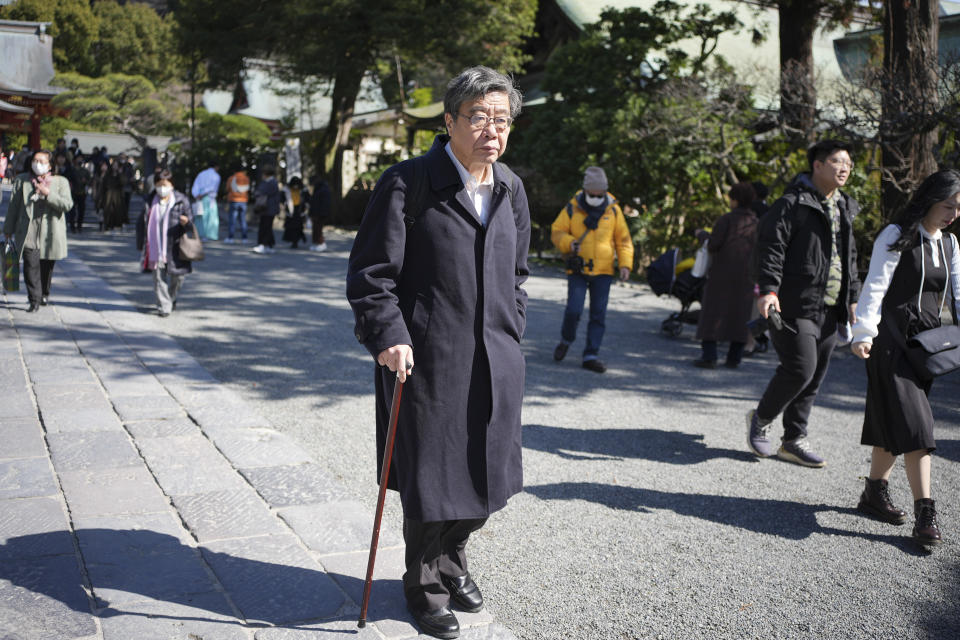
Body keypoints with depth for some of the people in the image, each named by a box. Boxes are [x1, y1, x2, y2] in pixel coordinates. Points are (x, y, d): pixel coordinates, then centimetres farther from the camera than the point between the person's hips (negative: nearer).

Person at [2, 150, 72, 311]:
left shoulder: (60, 182, 7)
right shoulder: (21, 180, 11)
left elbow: (67, 205, -6)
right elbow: (13, 206, 14)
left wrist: (48, 194, -18)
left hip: (50, 233, 0)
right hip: (28, 232, 0)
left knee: (47, 265, 9)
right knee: (31, 264, -12)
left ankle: (44, 293, 33)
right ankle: (34, 300, -10)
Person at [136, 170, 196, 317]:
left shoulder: (181, 200, -2)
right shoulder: (150, 202, 4)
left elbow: (191, 222, 1)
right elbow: (142, 223, 13)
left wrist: (186, 222, -24)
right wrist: (142, 244, 7)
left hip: (174, 247, -1)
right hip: (156, 247, 1)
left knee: (177, 276, 7)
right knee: (159, 277, -3)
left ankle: (172, 297, 36)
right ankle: (164, 306, 4)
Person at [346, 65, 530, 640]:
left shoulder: (511, 190, 10)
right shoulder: (408, 184, -9)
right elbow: (371, 272, -9)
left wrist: (512, 335, 14)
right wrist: (388, 335, -19)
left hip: (495, 360, 6)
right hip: (427, 358, -5)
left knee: (483, 471, 15)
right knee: (429, 476, 6)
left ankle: (453, 558, 43)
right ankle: (425, 585, 30)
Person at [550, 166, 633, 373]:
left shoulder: (613, 210, 3)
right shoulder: (572, 208, -2)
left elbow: (623, 240, 9)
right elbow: (557, 232, 3)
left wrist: (625, 264, -3)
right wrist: (570, 243, -18)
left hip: (603, 271, 2)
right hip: (577, 270, -2)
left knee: (598, 314, 1)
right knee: (573, 310, -10)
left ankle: (591, 355, 8)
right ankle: (566, 339, 19)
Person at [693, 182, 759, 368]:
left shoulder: (727, 219, -8)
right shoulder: (757, 223, 7)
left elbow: (714, 245, -13)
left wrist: (704, 235, 5)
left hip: (722, 273, -4)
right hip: (745, 276, 4)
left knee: (712, 312, 0)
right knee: (740, 315, 8)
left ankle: (709, 355, -5)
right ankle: (734, 358, 8)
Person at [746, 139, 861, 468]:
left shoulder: (844, 208, 19)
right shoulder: (792, 204, -7)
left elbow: (850, 257, 27)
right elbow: (770, 246, -13)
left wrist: (852, 298, 22)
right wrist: (768, 290, -22)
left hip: (829, 309, 8)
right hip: (795, 305, -8)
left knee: (814, 377, 8)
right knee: (800, 369, -13)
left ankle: (794, 440, 19)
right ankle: (761, 418, 11)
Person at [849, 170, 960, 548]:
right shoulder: (896, 237, -7)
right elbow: (875, 287, -13)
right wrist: (864, 333, -22)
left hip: (925, 342, 7)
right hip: (892, 340, -7)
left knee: (893, 421, 12)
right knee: (913, 423, -12)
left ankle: (875, 492, 24)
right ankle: (925, 513, -12)